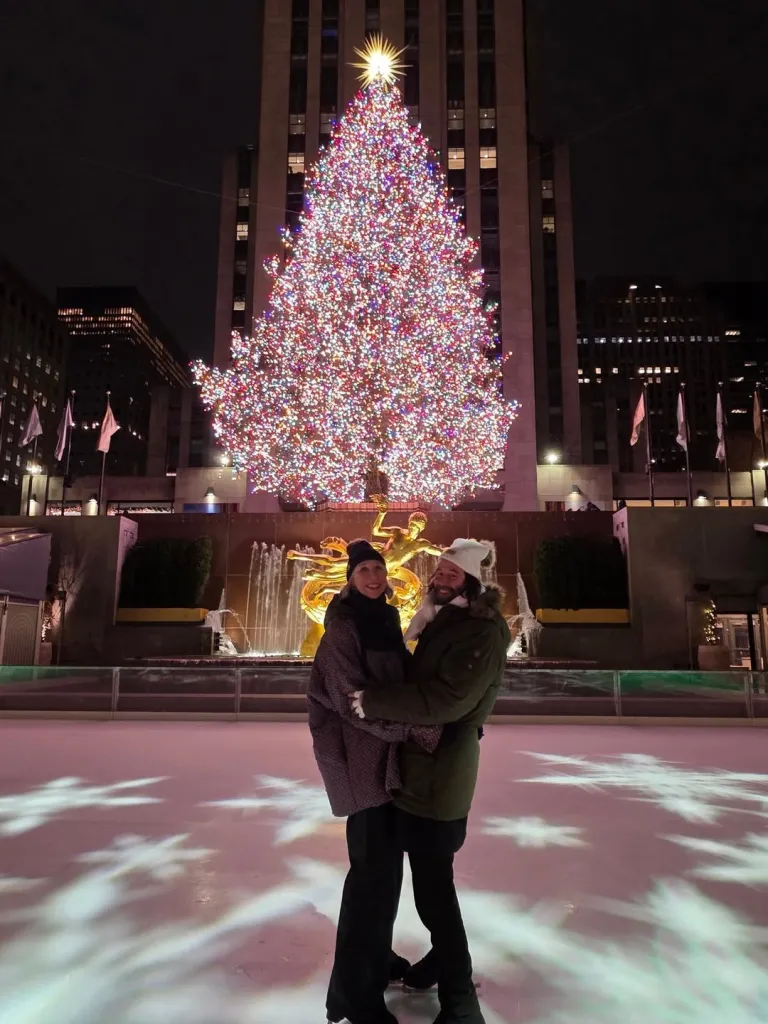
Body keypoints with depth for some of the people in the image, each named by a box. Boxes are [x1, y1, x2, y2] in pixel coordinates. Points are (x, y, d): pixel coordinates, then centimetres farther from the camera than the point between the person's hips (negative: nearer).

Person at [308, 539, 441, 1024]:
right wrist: (415, 729, -24)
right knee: (374, 866, -4)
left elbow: (406, 675, 12)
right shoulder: (342, 626, -14)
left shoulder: (387, 619, 10)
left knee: (387, 856, 17)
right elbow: (352, 697, -21)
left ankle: (377, 955, 36)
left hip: (387, 749, 8)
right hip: (359, 752, -8)